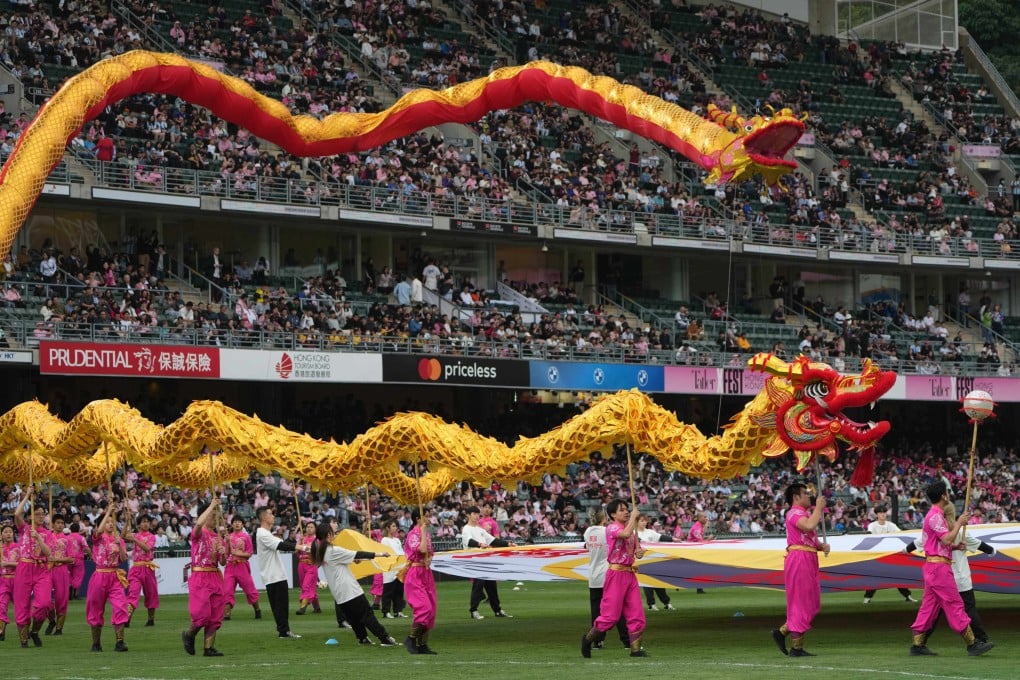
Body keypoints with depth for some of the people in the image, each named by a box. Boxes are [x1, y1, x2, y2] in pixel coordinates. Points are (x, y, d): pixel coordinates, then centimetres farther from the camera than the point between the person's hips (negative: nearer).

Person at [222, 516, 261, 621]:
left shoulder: (246, 537, -1)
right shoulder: (229, 537, 8)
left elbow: (249, 553, -3)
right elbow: (226, 553, 6)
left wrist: (238, 553, -16)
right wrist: (227, 542, -7)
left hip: (242, 566, -3)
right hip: (230, 566, 3)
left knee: (249, 589, 6)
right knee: (227, 590, -7)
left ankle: (257, 610, 25)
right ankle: (226, 614, -8)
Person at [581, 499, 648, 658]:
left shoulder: (630, 529, 16)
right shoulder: (612, 528, -9)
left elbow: (636, 550, 21)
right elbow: (625, 534, -30)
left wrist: (639, 552, -3)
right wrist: (633, 516, -18)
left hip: (630, 574, 8)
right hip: (616, 573, -8)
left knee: (637, 614, 0)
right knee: (611, 615, -6)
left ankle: (636, 649, 2)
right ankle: (588, 639, 13)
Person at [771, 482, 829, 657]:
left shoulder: (805, 514, 23)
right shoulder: (795, 513, -10)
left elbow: (812, 539, 25)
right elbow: (809, 526, -31)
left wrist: (822, 546, 3)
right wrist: (819, 507, -17)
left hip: (808, 560, 10)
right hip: (799, 559, -10)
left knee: (812, 604, 12)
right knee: (801, 604, -6)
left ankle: (781, 632, 15)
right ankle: (797, 647, -2)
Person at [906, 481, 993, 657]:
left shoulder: (936, 515, 19)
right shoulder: (935, 516, -13)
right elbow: (947, 540, -21)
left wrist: (955, 545, 8)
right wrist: (959, 523, -11)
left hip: (933, 565, 11)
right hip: (939, 565, -11)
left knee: (929, 606, 9)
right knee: (954, 604, -8)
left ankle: (918, 645, 8)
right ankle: (972, 643, -7)